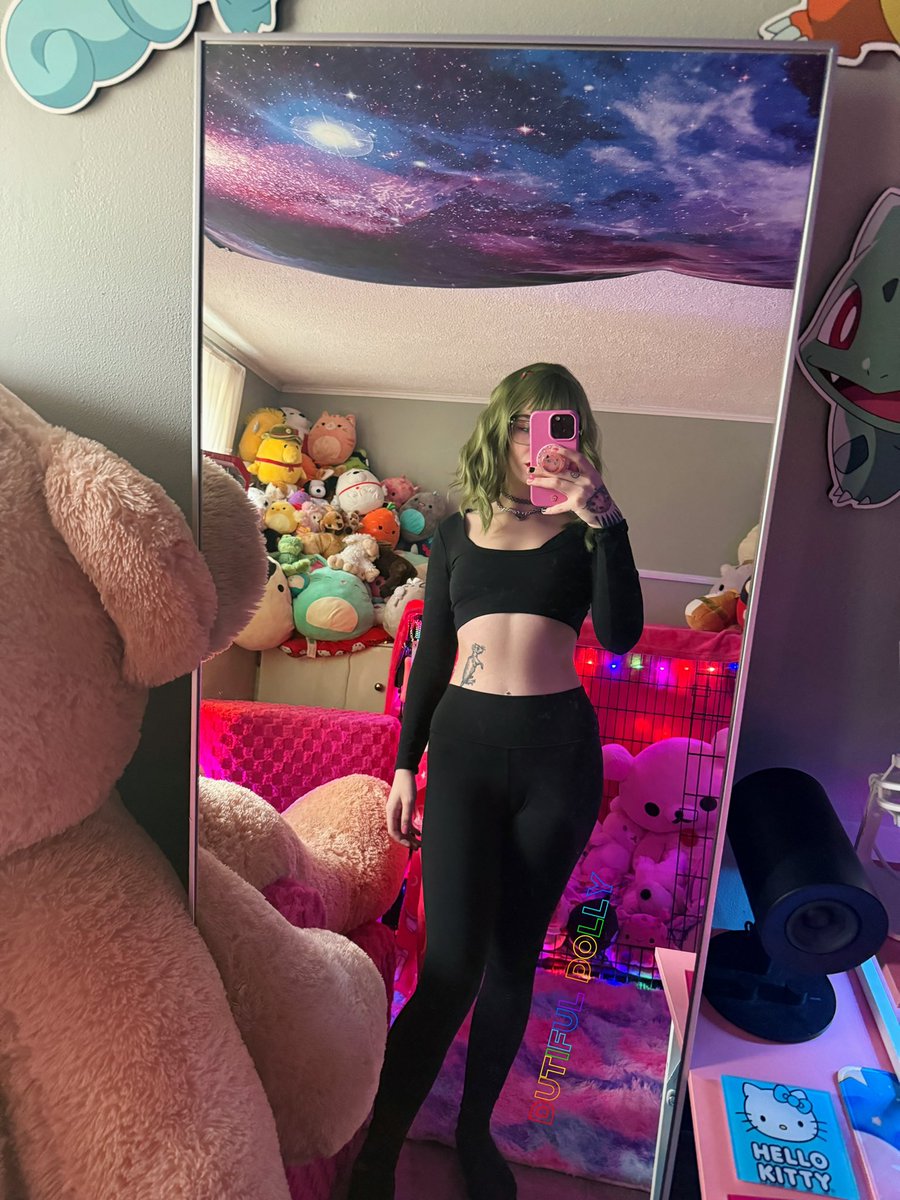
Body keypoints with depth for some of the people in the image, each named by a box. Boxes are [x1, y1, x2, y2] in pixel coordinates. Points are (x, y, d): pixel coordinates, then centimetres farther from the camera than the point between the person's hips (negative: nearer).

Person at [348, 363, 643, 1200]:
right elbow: (431, 652, 10)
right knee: (452, 963, -6)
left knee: (514, 956, 11)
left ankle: (475, 1130, 34)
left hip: (559, 750, 1)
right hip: (465, 742, 0)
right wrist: (405, 767, 8)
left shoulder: (583, 528, 6)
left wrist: (603, 518, -17)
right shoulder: (457, 530, 9)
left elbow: (619, 635, -9)